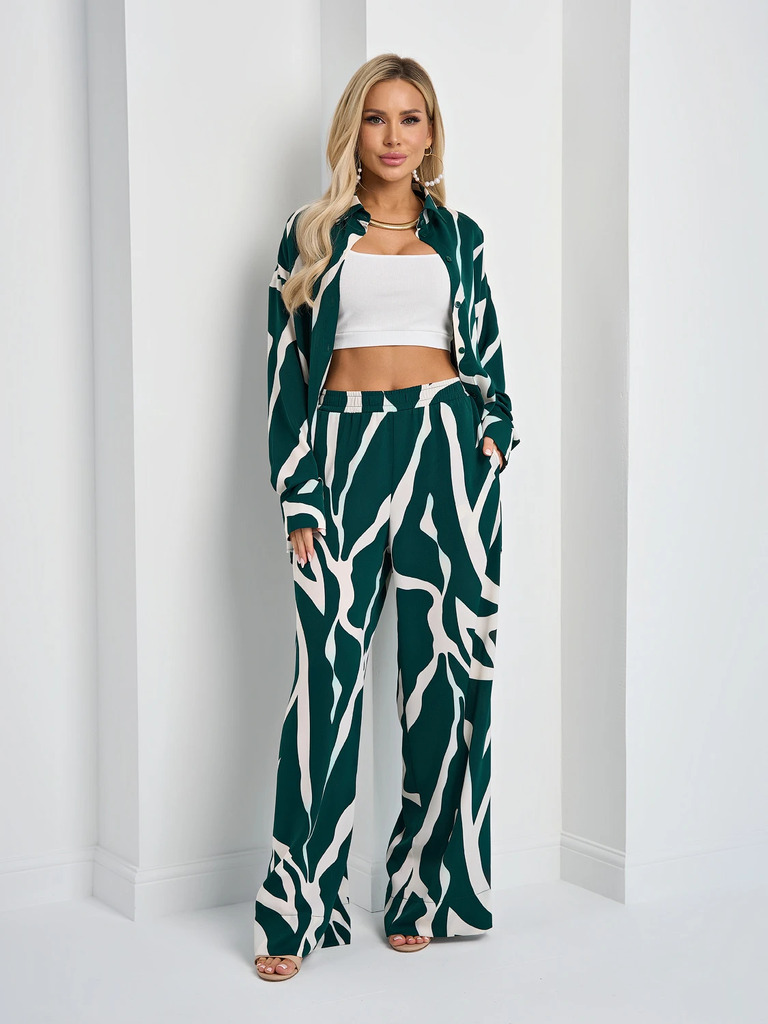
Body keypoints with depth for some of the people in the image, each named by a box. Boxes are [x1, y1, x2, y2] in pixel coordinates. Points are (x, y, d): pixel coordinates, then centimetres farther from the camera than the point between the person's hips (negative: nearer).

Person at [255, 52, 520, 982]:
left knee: (446, 661, 0)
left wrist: (496, 427, 3)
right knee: (327, 667, -7)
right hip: (346, 448, -1)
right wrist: (296, 496, -2)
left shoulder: (459, 234, 16)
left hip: (449, 446, 2)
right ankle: (298, 910, 0)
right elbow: (285, 366, 6)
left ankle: (426, 889, 11)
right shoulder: (312, 235, 11)